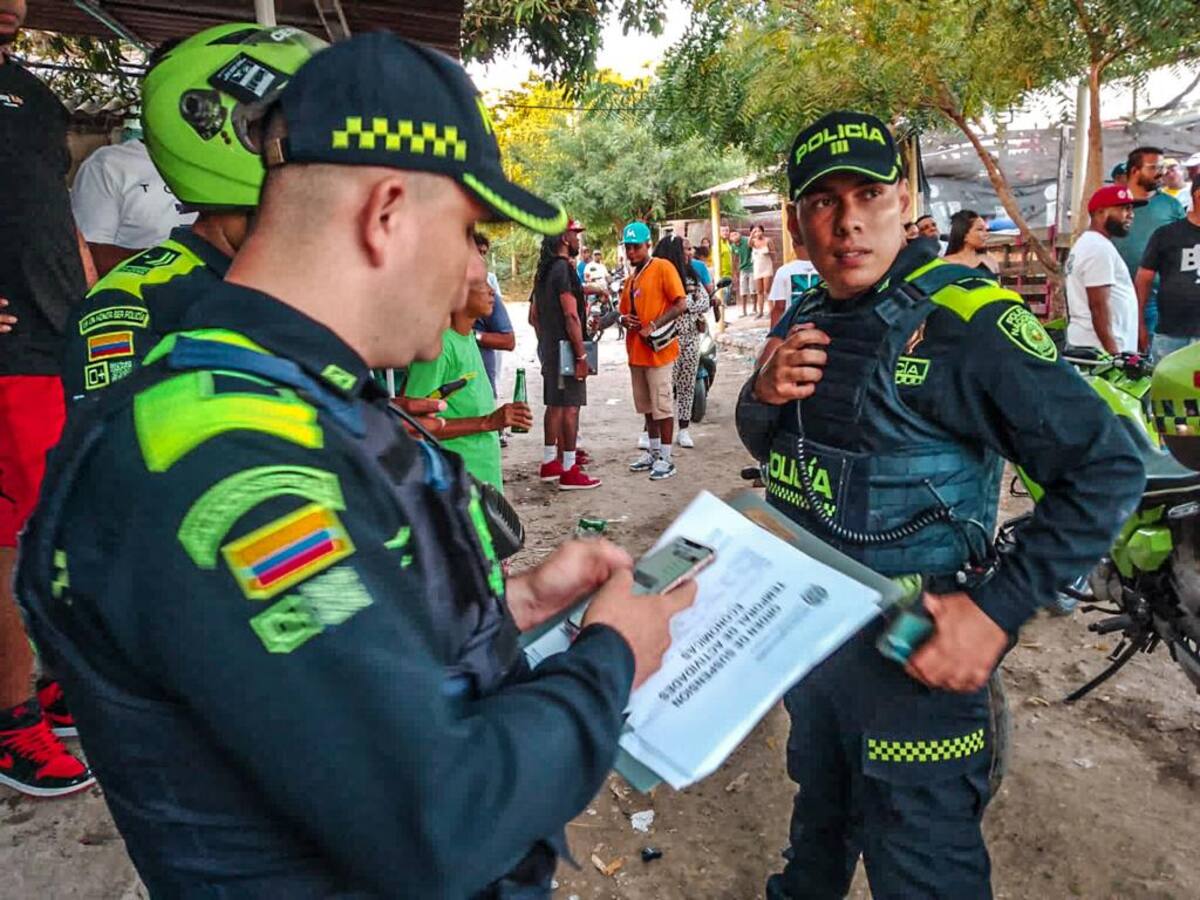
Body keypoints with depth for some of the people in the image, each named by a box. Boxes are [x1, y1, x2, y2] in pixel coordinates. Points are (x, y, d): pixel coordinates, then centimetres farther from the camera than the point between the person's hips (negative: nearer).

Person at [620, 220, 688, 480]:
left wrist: (653, 326, -20)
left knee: (662, 405, -3)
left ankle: (665, 459, 4)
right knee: (646, 406, 14)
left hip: (658, 349, -7)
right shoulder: (630, 279, 15)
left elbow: (681, 304, -13)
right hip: (636, 351, 7)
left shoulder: (663, 267, -6)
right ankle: (653, 452, 26)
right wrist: (625, 320, -1)